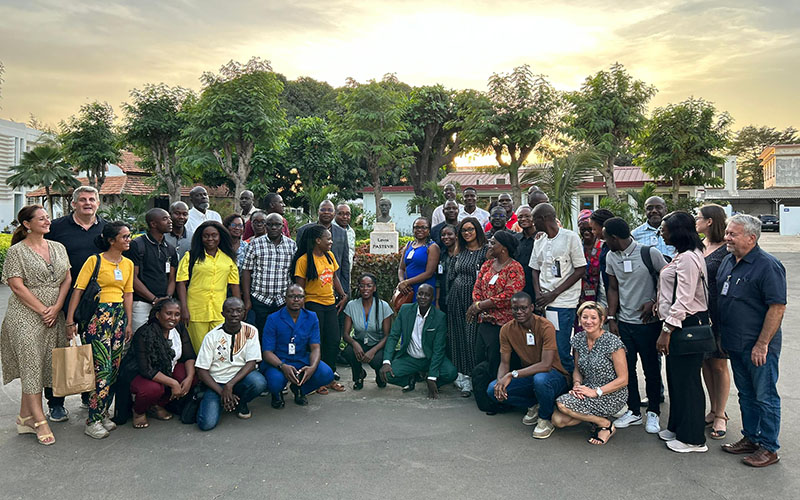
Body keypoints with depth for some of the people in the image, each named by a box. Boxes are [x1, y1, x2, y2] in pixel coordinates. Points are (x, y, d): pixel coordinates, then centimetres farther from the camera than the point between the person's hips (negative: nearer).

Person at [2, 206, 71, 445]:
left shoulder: (58, 248, 11)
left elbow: (67, 279, 8)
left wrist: (56, 308, -5)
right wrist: (43, 311, -12)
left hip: (54, 317, 5)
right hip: (26, 316, -5)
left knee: (42, 365, 7)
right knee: (31, 364, -5)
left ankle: (25, 416, 18)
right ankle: (40, 421, -1)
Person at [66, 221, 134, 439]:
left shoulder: (128, 263, 12)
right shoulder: (95, 260, -5)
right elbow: (78, 290, -7)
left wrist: (128, 323, 11)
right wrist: (70, 320, -11)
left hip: (119, 315, 6)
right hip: (97, 315, -6)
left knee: (115, 367, 6)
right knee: (102, 367, -9)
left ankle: (103, 413, 19)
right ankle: (93, 421, 0)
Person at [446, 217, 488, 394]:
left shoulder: (486, 250, -5)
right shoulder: (459, 252, 12)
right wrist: (450, 298, 12)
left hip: (474, 299, -5)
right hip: (456, 299, 5)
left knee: (472, 337, -4)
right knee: (457, 336, 8)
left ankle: (470, 377, 5)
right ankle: (461, 375, 19)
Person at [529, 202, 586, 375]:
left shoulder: (570, 237, -4)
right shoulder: (539, 242, 16)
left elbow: (580, 270, -6)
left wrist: (553, 294, -10)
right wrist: (538, 294, 0)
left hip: (563, 303, -6)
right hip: (543, 302, 6)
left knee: (561, 351, -9)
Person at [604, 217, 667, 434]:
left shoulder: (649, 253, -12)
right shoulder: (611, 257, 4)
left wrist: (653, 302, -14)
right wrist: (611, 318, 5)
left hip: (648, 322, -4)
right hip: (624, 322, 5)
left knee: (651, 369, 7)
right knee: (626, 368, 8)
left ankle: (653, 412, 23)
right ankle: (634, 411, 23)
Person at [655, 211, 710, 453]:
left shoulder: (688, 258, -20)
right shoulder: (682, 255, 13)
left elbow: (683, 300, -23)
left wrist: (667, 330, -21)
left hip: (687, 324, -11)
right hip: (679, 324, 11)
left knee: (686, 380, 0)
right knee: (677, 377, 18)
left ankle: (692, 439, 12)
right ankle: (678, 428, 31)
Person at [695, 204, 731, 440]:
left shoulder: (726, 250, -12)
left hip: (717, 313, -6)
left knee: (719, 365, 4)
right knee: (705, 362, 13)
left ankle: (721, 416, 17)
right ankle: (713, 410, 27)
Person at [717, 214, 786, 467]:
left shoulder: (768, 266, -17)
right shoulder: (728, 261, 9)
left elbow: (778, 307, -20)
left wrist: (762, 344, -20)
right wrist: (721, 335, 15)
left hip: (759, 347, -8)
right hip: (735, 344, 8)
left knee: (765, 397, 4)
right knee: (746, 395, 18)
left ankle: (769, 447, 16)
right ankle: (750, 438, 31)